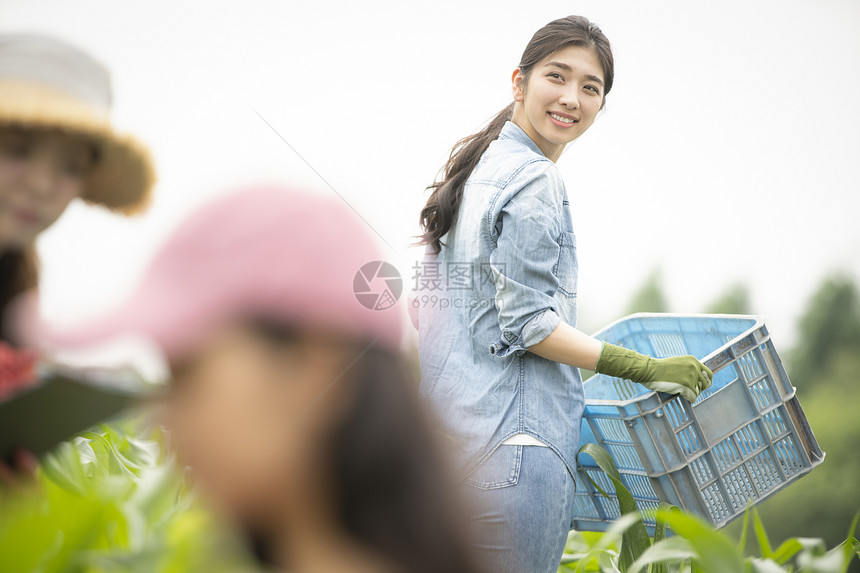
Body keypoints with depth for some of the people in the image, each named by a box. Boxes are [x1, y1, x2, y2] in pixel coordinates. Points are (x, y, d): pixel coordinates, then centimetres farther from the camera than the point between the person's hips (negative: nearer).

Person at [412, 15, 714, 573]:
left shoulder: (475, 168, 16)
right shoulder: (534, 182, -12)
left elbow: (426, 307, 20)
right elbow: (529, 323, -16)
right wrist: (648, 369, -12)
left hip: (451, 428, 10)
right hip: (514, 436, -10)